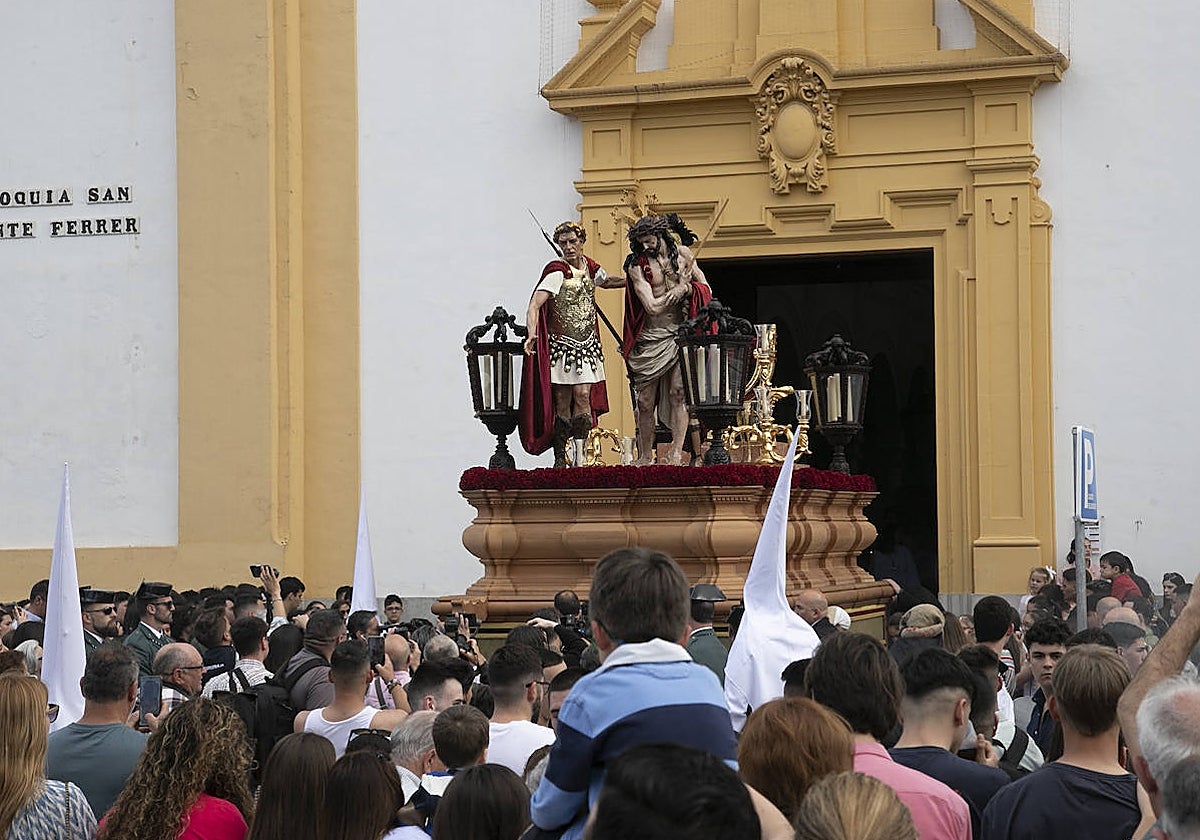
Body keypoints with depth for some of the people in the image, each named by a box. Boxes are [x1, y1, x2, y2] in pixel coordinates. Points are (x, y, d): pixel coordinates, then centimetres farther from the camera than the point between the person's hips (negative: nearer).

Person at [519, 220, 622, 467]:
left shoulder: (589, 266, 7)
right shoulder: (558, 271, -13)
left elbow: (605, 281, 31)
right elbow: (535, 303, -23)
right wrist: (532, 334, -38)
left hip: (586, 344, 5)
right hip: (560, 344, -5)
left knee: (583, 396, -5)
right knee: (562, 402, -2)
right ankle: (560, 459, 3)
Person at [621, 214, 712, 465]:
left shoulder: (683, 254, 6)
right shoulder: (637, 265, -4)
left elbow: (706, 290, 11)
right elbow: (652, 307, -13)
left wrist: (687, 288, -10)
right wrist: (680, 285, -4)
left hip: (679, 334, 1)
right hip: (649, 339, -1)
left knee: (678, 393, -11)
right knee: (645, 402, 2)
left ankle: (676, 453, -12)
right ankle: (644, 457, 13)